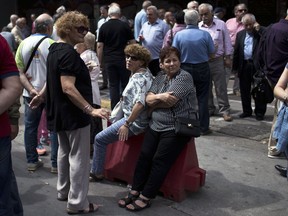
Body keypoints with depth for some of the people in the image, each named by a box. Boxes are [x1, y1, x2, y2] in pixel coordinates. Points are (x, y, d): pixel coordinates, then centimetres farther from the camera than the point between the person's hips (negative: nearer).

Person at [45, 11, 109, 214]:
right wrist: (90, 109, -29)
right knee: (78, 157, -2)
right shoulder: (68, 53, -21)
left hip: (59, 112, 10)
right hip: (73, 113, -10)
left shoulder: (54, 49, 9)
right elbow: (68, 88, -28)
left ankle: (63, 191, 34)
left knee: (65, 152, 21)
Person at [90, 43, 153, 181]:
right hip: (132, 117, 11)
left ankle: (97, 173, 13)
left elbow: (140, 103, -36)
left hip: (134, 121, -11)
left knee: (100, 139, -3)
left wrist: (126, 124, -31)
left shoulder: (139, 78, -24)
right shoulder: (144, 72, 6)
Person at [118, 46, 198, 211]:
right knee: (144, 156, -5)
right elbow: (148, 99, 2)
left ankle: (146, 198, -6)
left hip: (176, 129, -6)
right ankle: (135, 192, 1)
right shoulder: (160, 76, 11)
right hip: (156, 125, 6)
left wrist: (154, 100, -1)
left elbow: (170, 102, -19)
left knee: (159, 161, -11)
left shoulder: (184, 77, -10)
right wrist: (160, 97, -19)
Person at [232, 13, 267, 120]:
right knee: (244, 90, 11)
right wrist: (235, 67, 7)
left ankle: (259, 112, 14)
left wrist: (259, 29, -19)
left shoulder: (261, 32, -2)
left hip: (257, 65, -4)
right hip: (244, 65, 4)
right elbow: (236, 51, 11)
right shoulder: (240, 34, 10)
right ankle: (246, 111, 24)